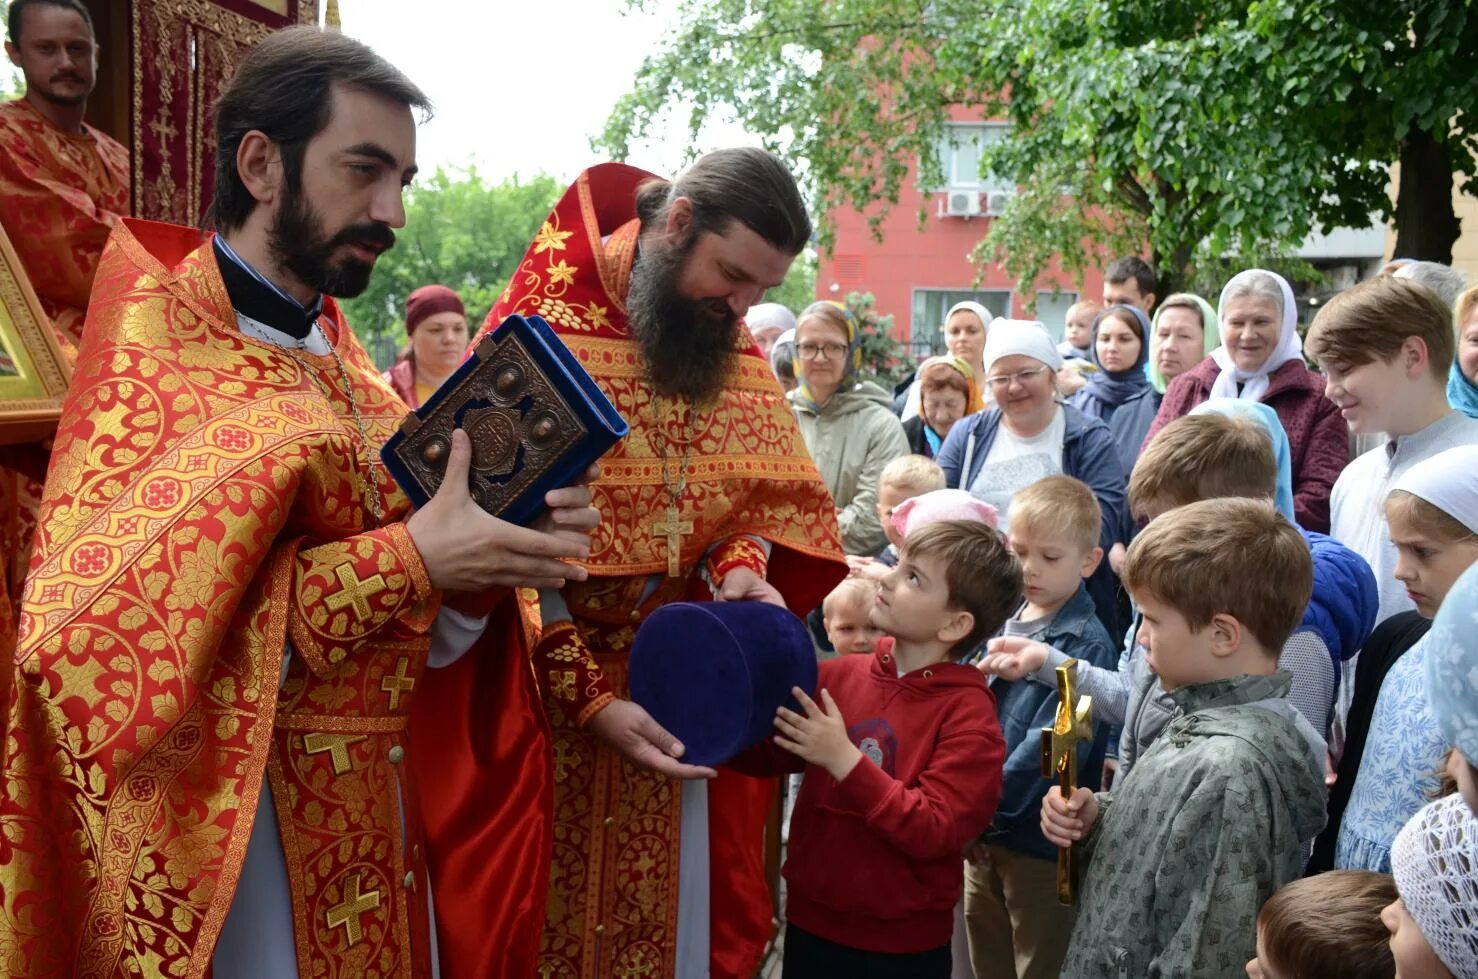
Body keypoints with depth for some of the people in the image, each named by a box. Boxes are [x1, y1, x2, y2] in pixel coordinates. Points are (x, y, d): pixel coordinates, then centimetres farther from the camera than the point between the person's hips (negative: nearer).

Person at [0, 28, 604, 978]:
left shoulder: (337, 354, 7)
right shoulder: (155, 356, -13)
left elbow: (421, 637, 8)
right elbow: (101, 635, -25)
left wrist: (499, 532, -13)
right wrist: (407, 560, -27)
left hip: (379, 813, 7)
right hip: (229, 829, -7)